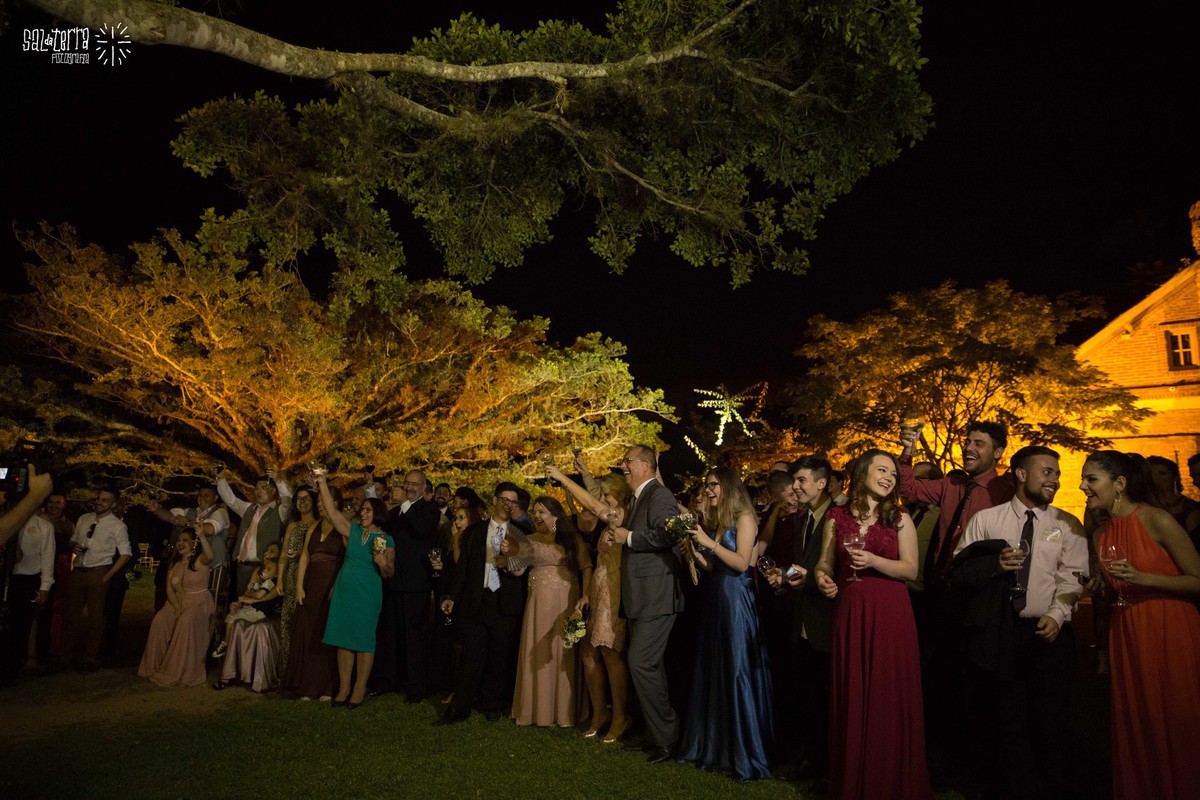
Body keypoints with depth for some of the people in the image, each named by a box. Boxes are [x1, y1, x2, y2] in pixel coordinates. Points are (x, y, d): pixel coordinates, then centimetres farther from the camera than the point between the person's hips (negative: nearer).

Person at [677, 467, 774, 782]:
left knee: (736, 670, -2)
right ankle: (714, 744, 23)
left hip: (736, 599, -8)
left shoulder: (744, 518, -8)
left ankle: (743, 752, 9)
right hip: (715, 597, 8)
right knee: (713, 670, 11)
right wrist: (694, 547, -2)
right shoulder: (715, 520, 14)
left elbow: (742, 563, -16)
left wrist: (710, 542, -17)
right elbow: (712, 566, 11)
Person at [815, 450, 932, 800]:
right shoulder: (837, 516, 5)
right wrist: (822, 577, -12)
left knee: (888, 697, 3)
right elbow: (825, 562, 9)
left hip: (889, 614, -1)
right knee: (850, 696, 8)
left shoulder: (900, 519, 1)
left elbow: (911, 569, -3)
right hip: (848, 612, 2)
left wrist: (874, 561, -18)